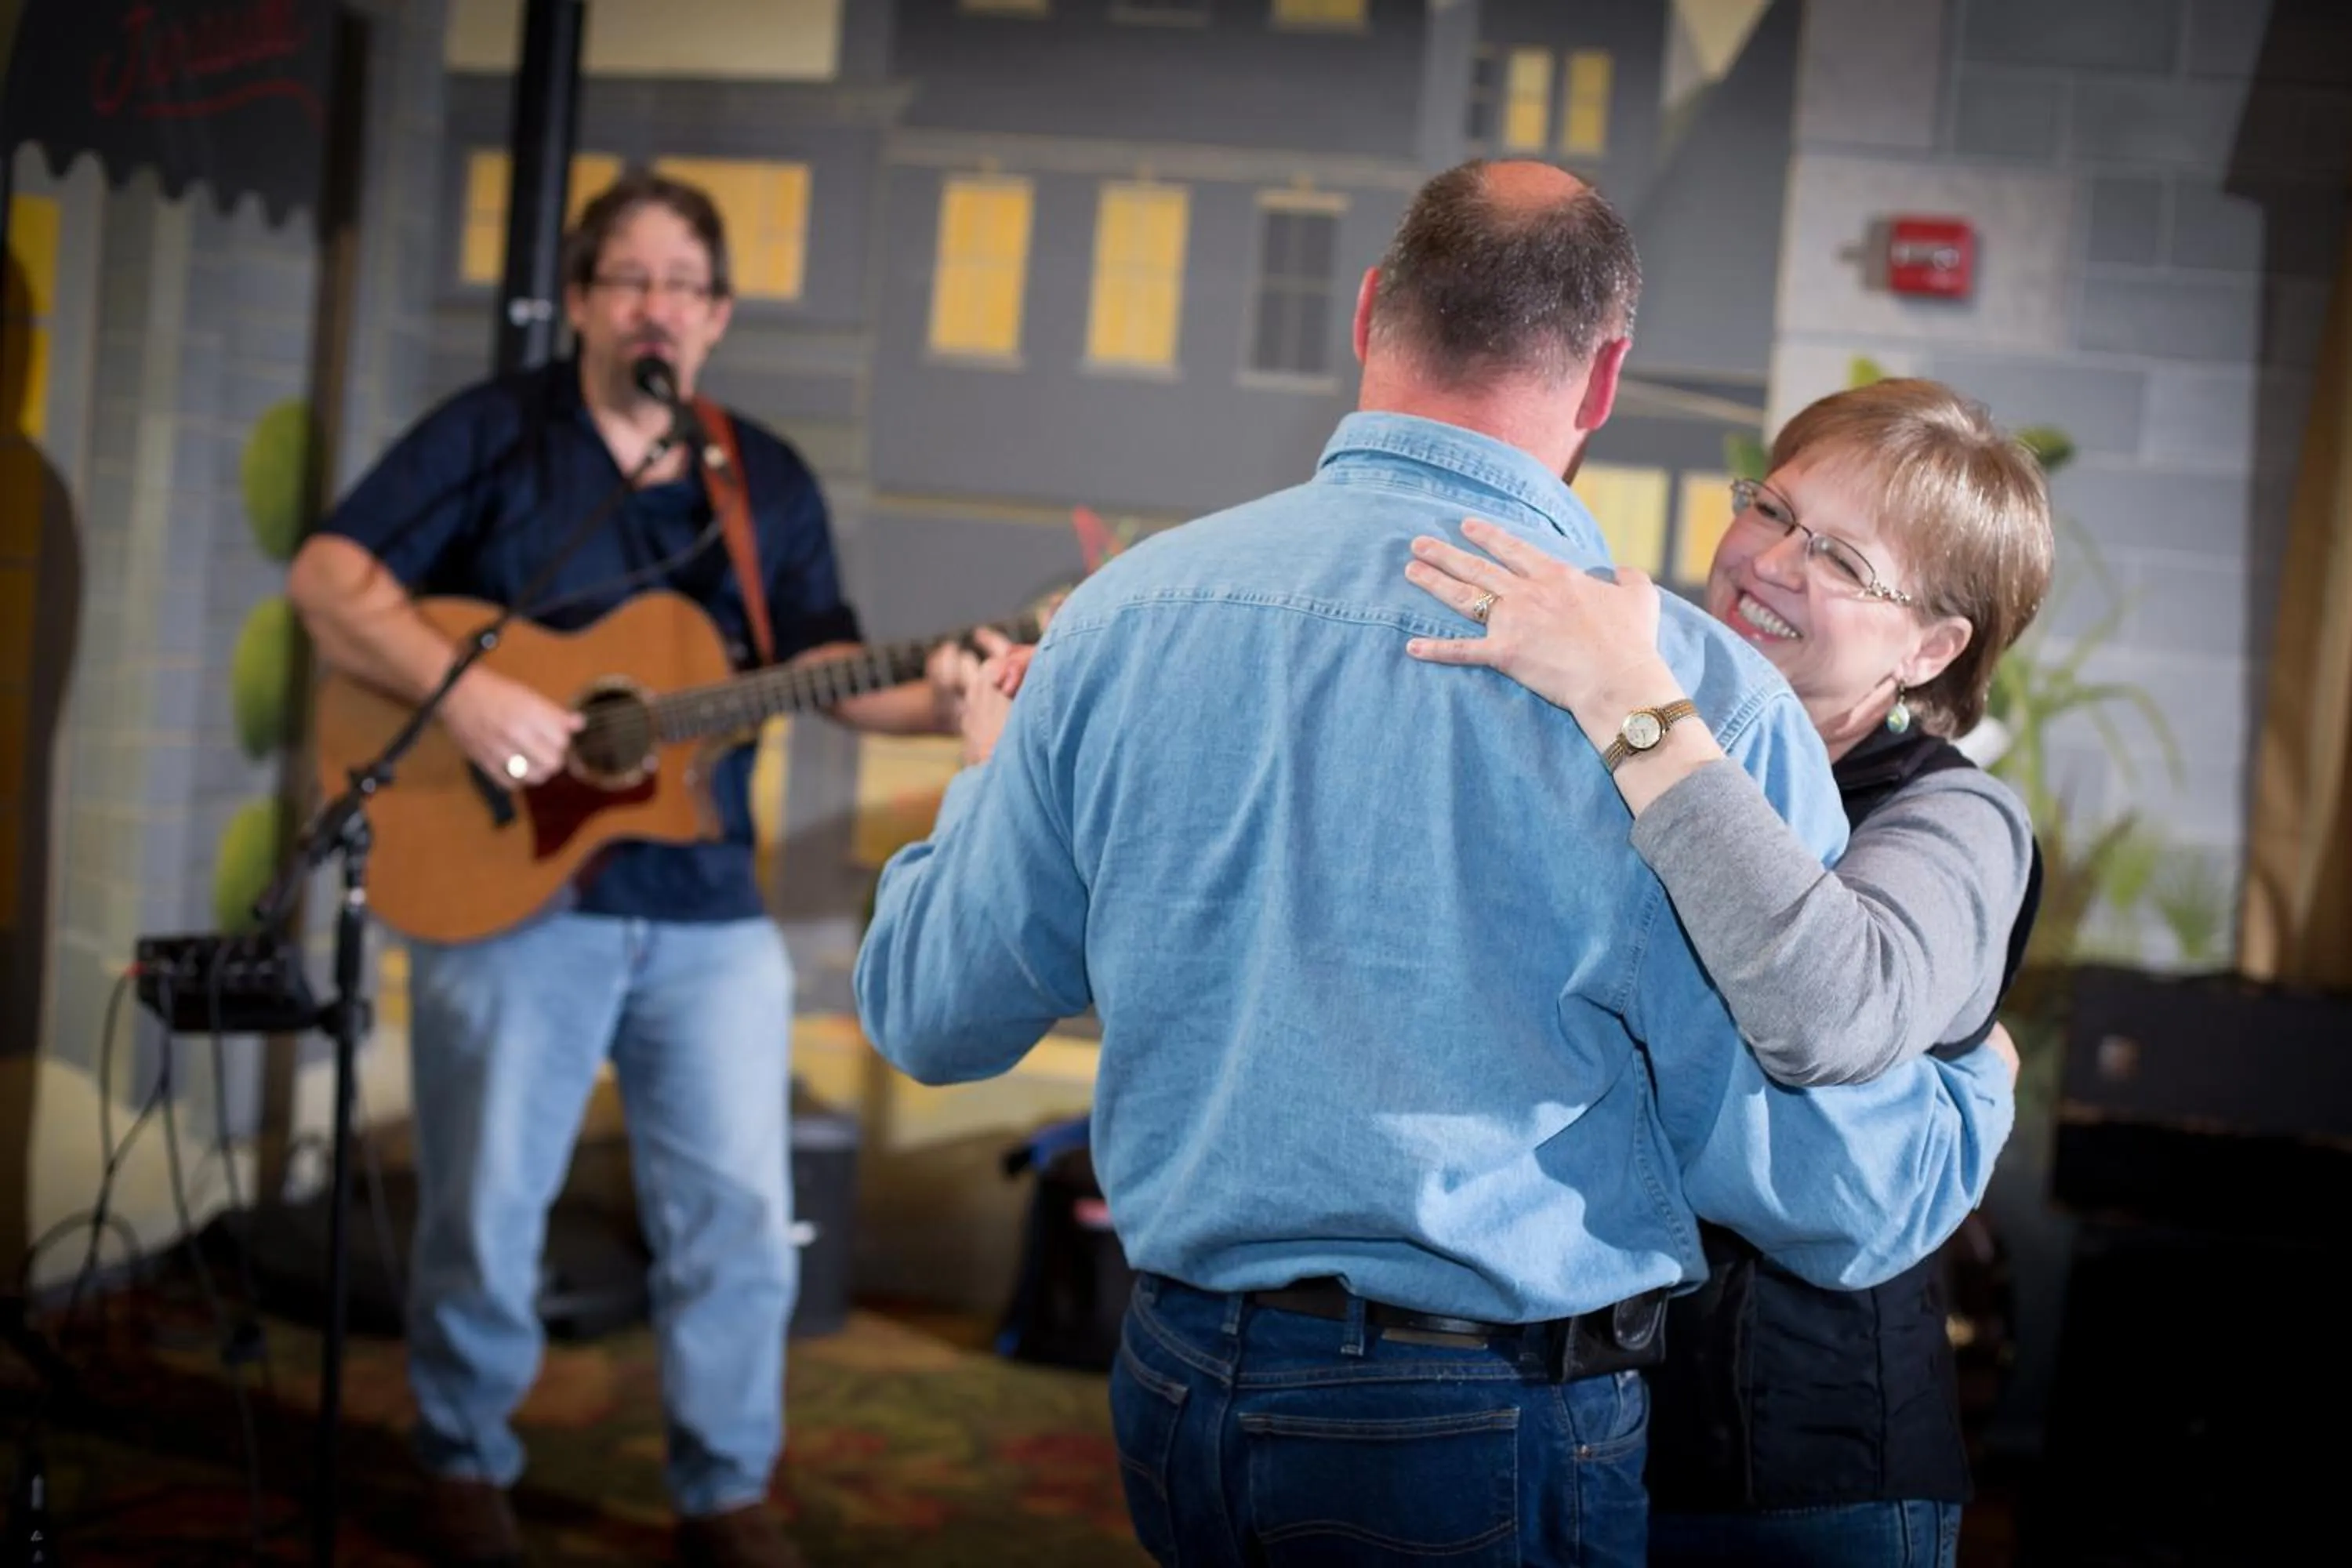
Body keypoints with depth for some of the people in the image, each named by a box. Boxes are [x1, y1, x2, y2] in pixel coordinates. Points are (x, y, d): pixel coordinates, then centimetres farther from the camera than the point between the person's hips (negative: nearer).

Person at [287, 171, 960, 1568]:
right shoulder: (493, 436, 0)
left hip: (708, 907, 3)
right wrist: (462, 686, -23)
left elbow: (827, 665, 9)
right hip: (503, 882, -3)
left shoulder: (772, 482, 11)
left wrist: (948, 703, -10)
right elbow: (331, 573, -9)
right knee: (486, 1212, 7)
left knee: (741, 1217, 4)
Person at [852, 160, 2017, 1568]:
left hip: (1180, 1399, 4)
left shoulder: (1127, 611, -6)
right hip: (1501, 1448, -3)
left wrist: (993, 776, 25)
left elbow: (929, 1013, 5)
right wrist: (1981, 1093, 10)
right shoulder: (1697, 693, -17)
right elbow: (1829, 1195, -13)